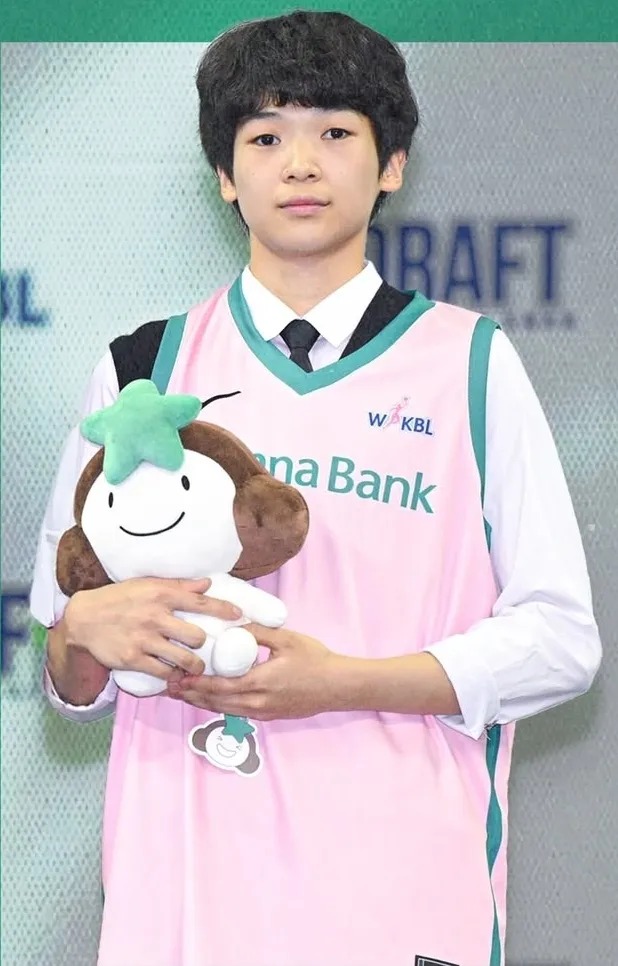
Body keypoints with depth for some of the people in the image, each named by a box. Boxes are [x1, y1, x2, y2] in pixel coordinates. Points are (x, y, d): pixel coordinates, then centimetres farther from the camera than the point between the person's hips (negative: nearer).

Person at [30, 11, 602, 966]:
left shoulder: (472, 365, 4)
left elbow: (561, 637, -1)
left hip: (401, 886, -1)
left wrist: (339, 681, -13)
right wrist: (87, 630, -12)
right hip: (186, 876, 1)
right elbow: (71, 686, 12)